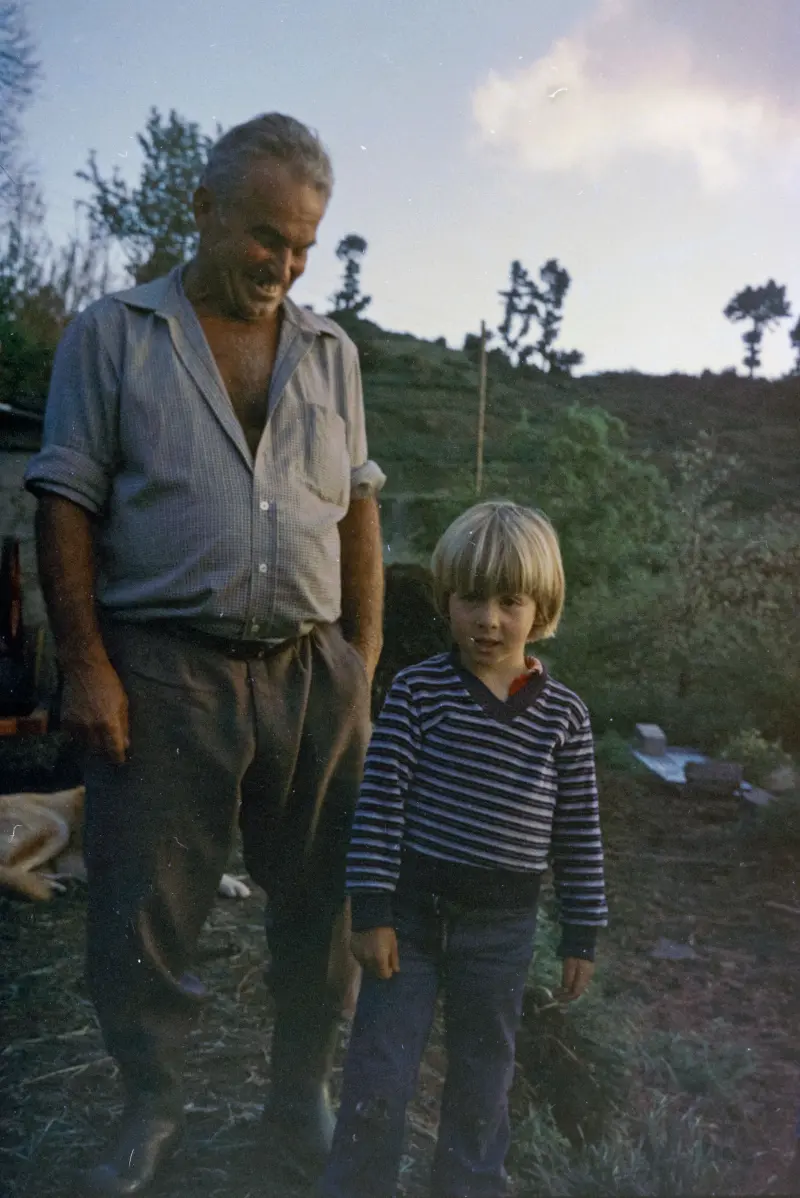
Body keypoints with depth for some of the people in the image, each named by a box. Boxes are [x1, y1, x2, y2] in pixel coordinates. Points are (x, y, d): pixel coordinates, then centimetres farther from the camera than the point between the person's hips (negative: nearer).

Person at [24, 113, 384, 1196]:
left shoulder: (330, 352, 13)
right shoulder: (112, 335, 3)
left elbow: (358, 507, 13)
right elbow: (67, 505, -1)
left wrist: (365, 657, 6)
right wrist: (86, 665, -8)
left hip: (314, 674, 3)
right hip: (163, 673, -3)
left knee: (322, 904, 11)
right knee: (141, 916, 4)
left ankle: (302, 1098, 33)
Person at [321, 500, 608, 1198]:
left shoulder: (564, 714, -3)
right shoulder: (418, 690, -9)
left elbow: (580, 833, 2)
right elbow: (380, 803, -9)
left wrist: (582, 936, 5)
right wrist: (371, 912, -11)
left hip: (503, 928, 2)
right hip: (411, 909, -1)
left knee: (484, 1082, 17)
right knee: (378, 1077, 7)